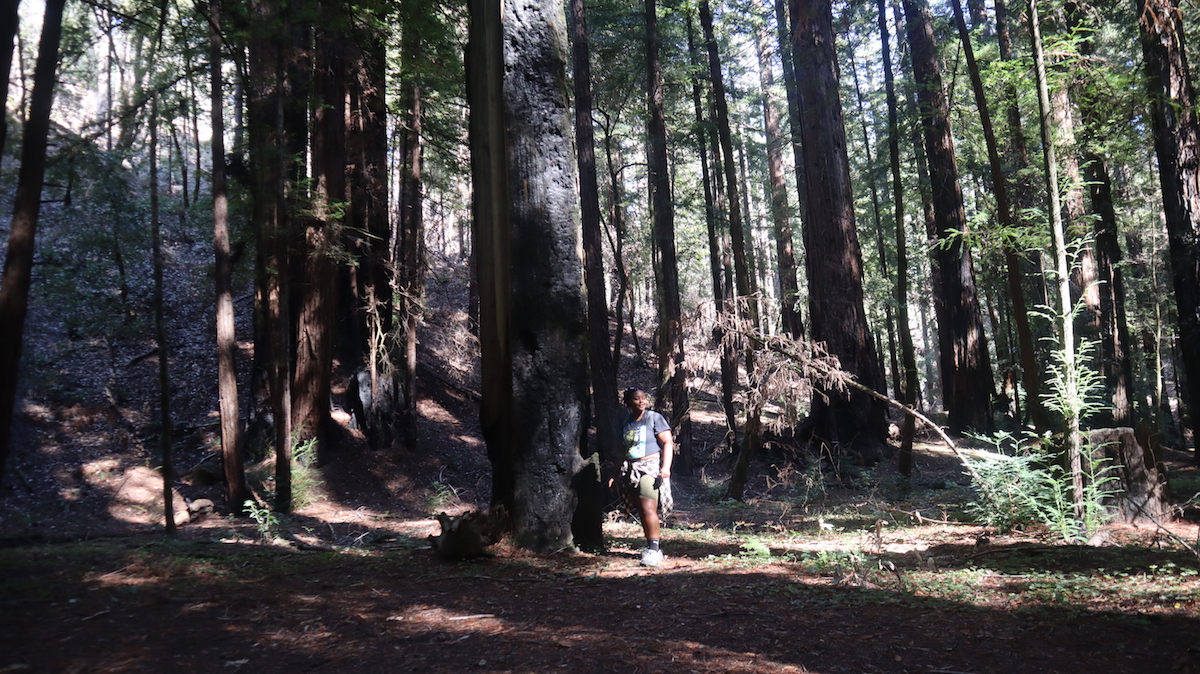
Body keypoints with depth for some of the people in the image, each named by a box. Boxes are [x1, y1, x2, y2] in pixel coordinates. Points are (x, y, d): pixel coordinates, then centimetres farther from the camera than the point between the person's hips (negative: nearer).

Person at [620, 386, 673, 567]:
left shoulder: (654, 418, -3)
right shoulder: (626, 422, 13)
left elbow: (667, 443, -8)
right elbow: (622, 450, 19)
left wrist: (666, 466, -20)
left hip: (651, 467, -6)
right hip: (632, 470, 6)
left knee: (648, 509, -15)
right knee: (642, 511, 7)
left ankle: (654, 549, -13)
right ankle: (650, 548, 15)